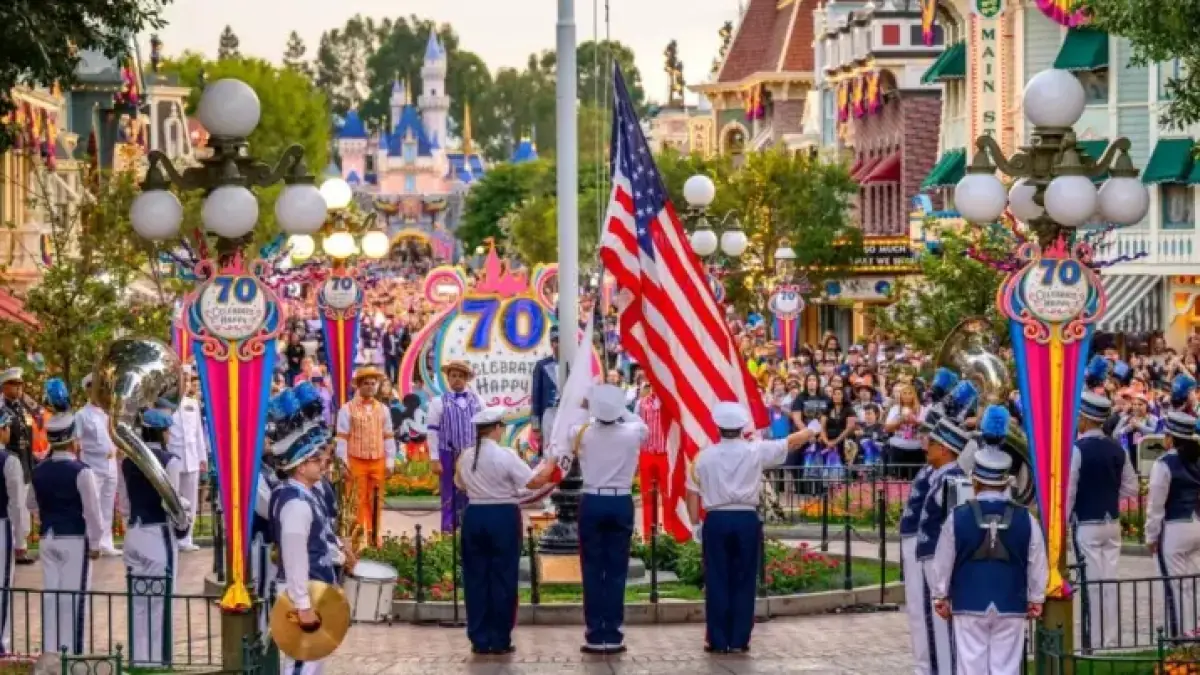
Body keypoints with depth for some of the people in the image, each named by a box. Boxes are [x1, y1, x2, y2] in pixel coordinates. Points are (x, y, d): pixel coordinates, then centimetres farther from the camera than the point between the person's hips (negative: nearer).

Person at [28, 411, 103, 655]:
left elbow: (32, 504, 17)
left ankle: (50, 650, 11)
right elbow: (92, 510, -14)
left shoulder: (39, 471, 3)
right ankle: (70, 651, -2)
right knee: (73, 597, -2)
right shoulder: (81, 471, -14)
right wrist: (95, 543, -6)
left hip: (48, 539, 6)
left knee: (50, 595, 9)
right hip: (75, 539, -6)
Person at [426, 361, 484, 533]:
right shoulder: (439, 402, -2)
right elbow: (432, 431, -3)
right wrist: (435, 459, -8)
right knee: (450, 498, 1)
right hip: (449, 456, -3)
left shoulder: (477, 400, 7)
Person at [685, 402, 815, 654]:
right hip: (746, 520, 0)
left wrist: (695, 524, 11)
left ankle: (718, 640, 5)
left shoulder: (705, 456, 1)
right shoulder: (756, 451, -1)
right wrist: (809, 431, 30)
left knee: (717, 581, 4)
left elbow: (692, 493, 2)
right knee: (744, 581, 6)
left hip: (716, 521, 0)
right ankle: (740, 639, 8)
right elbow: (793, 442, 11)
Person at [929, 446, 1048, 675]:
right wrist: (1036, 600, 16)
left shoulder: (958, 517, -7)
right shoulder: (1024, 518, -3)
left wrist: (940, 597, 14)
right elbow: (1037, 563, 4)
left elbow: (943, 562, 1)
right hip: (1011, 605, 1)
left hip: (970, 605, -1)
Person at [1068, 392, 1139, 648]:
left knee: (1093, 584, -3)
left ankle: (1096, 643, -1)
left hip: (1086, 525, -6)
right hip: (1112, 524, 6)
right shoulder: (1117, 449, 6)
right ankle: (1110, 641, 11)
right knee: (1110, 582, 8)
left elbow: (1068, 490, -14)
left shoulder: (1078, 449, -13)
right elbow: (1131, 487, 10)